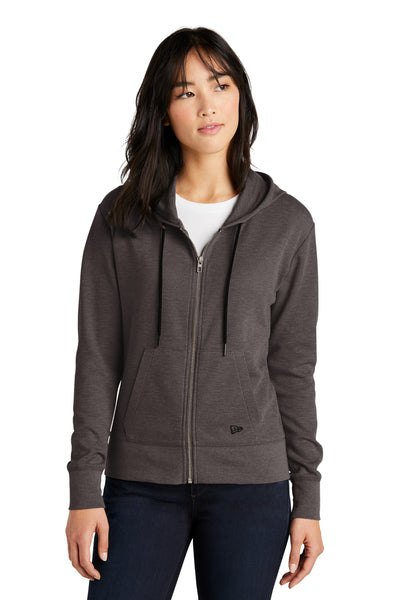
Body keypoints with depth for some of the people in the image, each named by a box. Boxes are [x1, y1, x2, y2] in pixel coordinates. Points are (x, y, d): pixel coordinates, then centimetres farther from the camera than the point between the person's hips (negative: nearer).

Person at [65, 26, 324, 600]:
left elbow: (293, 366, 5)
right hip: (141, 482, 0)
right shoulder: (121, 216, 2)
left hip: (250, 484, 0)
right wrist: (84, 489, -3)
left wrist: (308, 498, 3)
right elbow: (98, 358, 2)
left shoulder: (287, 222, 3)